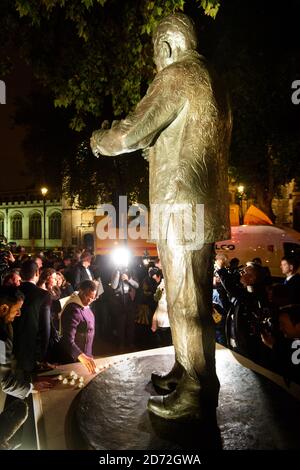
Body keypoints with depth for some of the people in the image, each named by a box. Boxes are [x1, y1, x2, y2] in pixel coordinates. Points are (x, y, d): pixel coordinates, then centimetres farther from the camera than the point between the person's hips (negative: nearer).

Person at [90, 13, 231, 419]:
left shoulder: (177, 74, -7)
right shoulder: (210, 81, 22)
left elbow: (131, 132, -12)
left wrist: (99, 140, 7)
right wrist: (155, 147, 30)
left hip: (182, 206, -10)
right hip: (201, 207, 10)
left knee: (187, 303, -2)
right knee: (186, 299, 16)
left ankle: (198, 392, 12)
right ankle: (185, 374, 30)